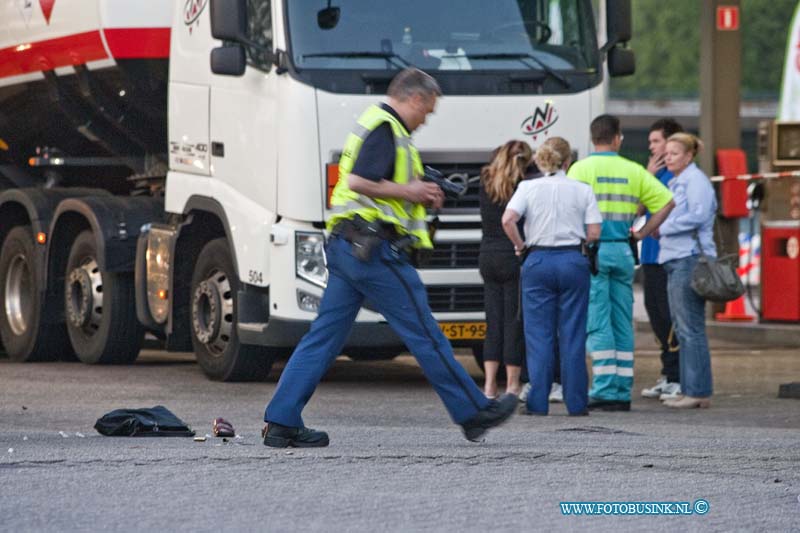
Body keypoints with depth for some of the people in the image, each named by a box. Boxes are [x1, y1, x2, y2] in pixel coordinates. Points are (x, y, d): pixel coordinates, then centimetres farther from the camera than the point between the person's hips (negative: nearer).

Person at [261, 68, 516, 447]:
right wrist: (408, 191, -11)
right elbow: (359, 182, -22)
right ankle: (473, 413, 5)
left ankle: (281, 422, 1)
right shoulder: (386, 129, -11)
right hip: (374, 247, -10)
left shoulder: (373, 123, 22)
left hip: (345, 245, 10)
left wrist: (417, 191, 18)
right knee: (425, 335, -2)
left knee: (324, 336, 6)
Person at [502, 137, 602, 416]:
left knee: (539, 334, 2)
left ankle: (538, 402, -2)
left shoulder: (529, 187, 0)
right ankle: (576, 402, 4)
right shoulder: (582, 190, 3)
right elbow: (594, 233, -2)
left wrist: (520, 245, 2)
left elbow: (508, 219, -13)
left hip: (538, 260, 0)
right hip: (573, 261, 0)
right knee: (572, 335, 4)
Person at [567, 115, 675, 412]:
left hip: (592, 250, -4)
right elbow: (667, 201, 6)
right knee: (623, 325, 8)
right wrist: (643, 233, 12)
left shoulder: (581, 169, -3)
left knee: (597, 324, -4)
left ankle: (605, 390, -10)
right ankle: (622, 392, 8)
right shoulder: (633, 171, 8)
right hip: (622, 251, 4)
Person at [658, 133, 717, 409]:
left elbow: (697, 215, -18)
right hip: (676, 261, 10)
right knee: (682, 329, 10)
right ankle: (690, 390, 12)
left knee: (690, 328, -10)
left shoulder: (696, 179, -7)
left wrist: (662, 228, -10)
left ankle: (698, 392, -10)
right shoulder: (675, 183, 22)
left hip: (691, 259, -10)